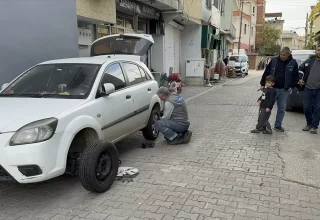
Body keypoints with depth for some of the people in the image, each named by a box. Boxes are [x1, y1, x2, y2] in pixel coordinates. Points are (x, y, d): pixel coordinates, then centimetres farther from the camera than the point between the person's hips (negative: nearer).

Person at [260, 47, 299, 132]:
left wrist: (291, 86, -1)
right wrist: (263, 84, 0)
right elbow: (266, 72, 1)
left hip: (284, 90, 1)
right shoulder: (274, 60, -2)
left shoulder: (293, 63, -1)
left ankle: (278, 125, 19)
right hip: (273, 88, -1)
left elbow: (296, 76, 6)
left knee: (281, 108, 8)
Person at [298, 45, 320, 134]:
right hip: (308, 88, 2)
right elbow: (299, 69, 16)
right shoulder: (309, 61, 6)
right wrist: (299, 79, 5)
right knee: (306, 108, 6)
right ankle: (309, 124, 24)